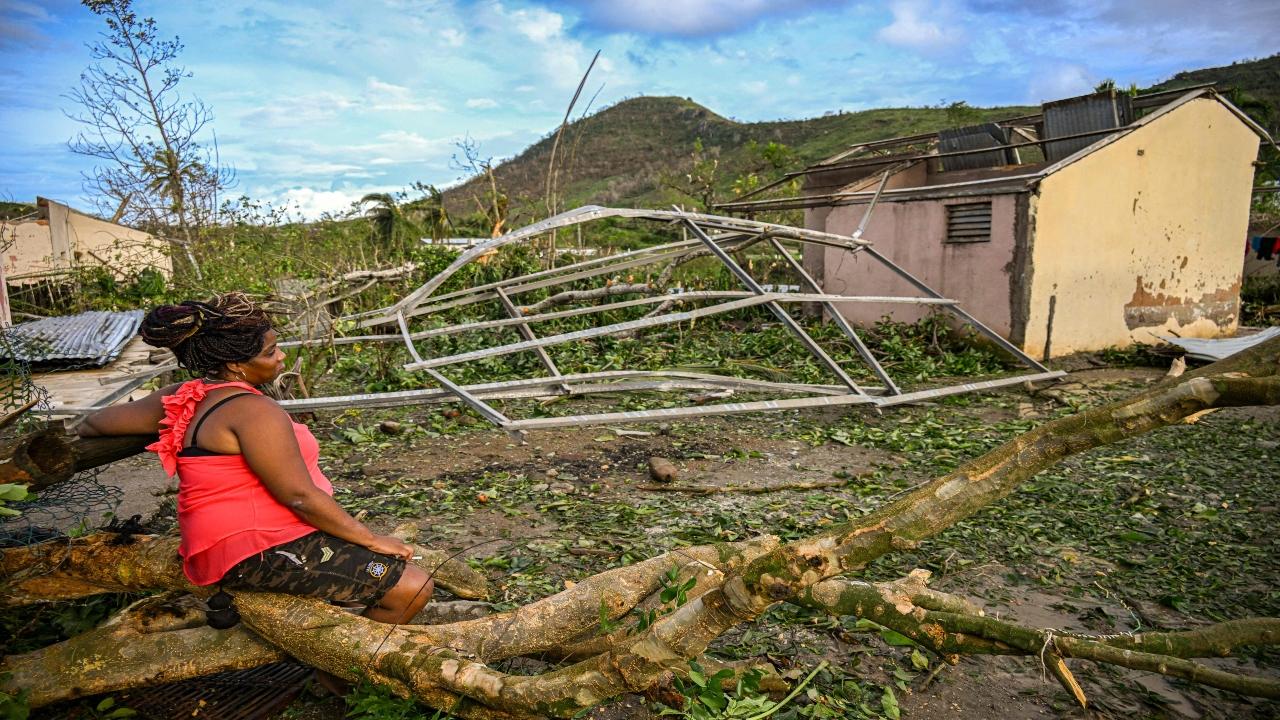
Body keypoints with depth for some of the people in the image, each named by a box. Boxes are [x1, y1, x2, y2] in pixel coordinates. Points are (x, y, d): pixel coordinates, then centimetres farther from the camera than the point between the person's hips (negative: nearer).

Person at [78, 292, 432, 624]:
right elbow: (299, 496, -22)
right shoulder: (253, 409, -21)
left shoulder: (181, 398, 7)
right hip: (262, 550, -10)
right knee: (412, 588, -16)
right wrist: (371, 539, -13)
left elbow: (93, 424, 19)